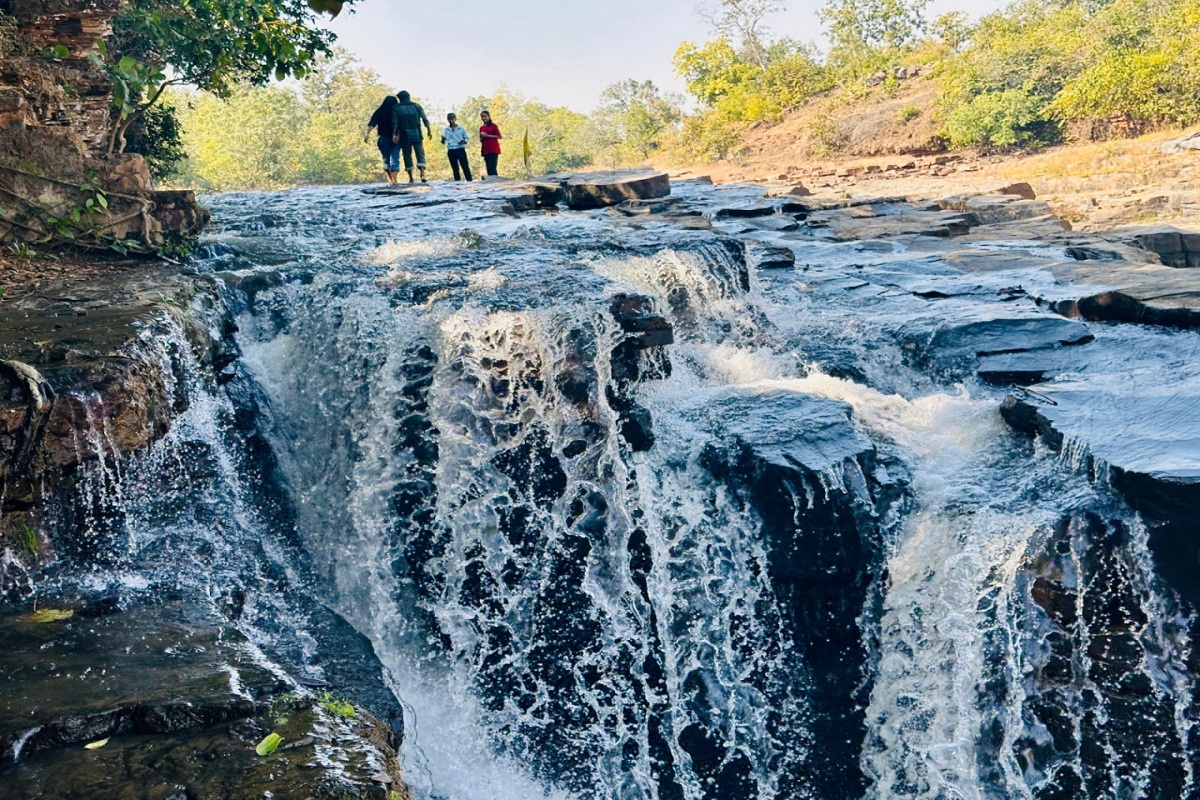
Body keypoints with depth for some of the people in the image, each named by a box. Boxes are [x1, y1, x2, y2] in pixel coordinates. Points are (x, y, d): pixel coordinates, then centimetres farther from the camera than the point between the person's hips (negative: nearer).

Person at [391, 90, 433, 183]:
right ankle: (423, 174, -17)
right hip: (416, 134, 0)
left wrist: (395, 134, -3)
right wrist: (429, 130, 11)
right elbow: (425, 119, 4)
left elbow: (394, 123, -4)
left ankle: (411, 177, 4)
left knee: (407, 155, 6)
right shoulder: (416, 106, 7)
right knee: (420, 153, 2)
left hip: (404, 135, 0)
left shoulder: (396, 108, 4)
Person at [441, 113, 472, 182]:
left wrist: (464, 141, -12)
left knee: (465, 167, -7)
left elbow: (466, 138, 10)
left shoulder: (461, 129, 4)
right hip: (451, 151, 2)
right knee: (455, 169, 6)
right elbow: (443, 142, 7)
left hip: (460, 150, -2)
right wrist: (443, 139, -15)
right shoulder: (445, 130, 8)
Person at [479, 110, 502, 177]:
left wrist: (487, 135, -10)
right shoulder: (481, 128, 15)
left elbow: (499, 136, -5)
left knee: (492, 168, -16)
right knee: (489, 168, 3)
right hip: (486, 150, 5)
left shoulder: (493, 125, 1)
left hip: (493, 149, -5)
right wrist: (482, 137, -1)